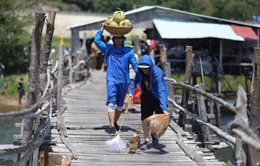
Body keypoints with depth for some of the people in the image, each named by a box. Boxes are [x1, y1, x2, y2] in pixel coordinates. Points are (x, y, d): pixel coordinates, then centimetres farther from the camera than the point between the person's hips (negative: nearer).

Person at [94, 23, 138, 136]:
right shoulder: (108, 49, 6)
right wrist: (102, 29, 2)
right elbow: (97, 40, 1)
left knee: (120, 104, 13)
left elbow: (135, 64, 7)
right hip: (111, 79, -2)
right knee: (111, 102, -15)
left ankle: (115, 122, 34)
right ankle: (112, 126, -19)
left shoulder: (128, 51, 7)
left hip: (124, 80, 2)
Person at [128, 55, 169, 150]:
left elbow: (161, 90, -40)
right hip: (146, 95, 4)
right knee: (144, 118, -1)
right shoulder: (140, 72, -16)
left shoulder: (157, 73, -33)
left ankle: (155, 138, 26)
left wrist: (164, 108, -47)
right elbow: (135, 81, 6)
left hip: (158, 96, -4)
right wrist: (130, 91, -11)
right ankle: (146, 141, 9)